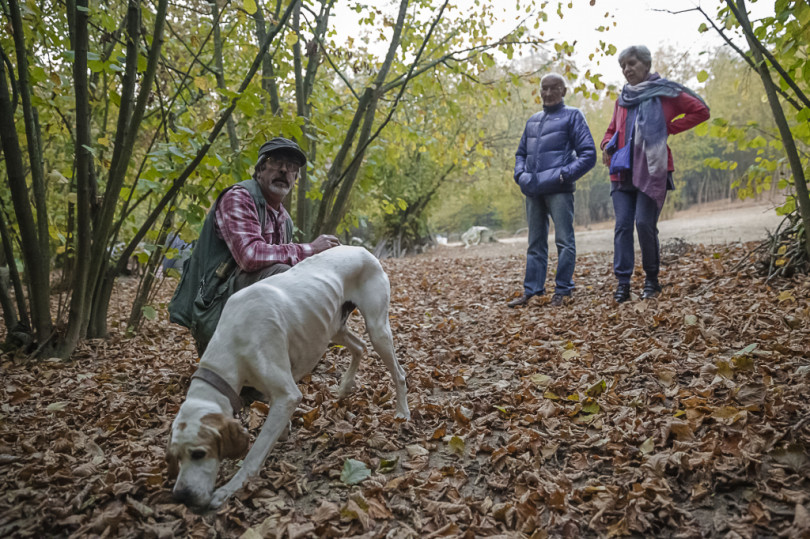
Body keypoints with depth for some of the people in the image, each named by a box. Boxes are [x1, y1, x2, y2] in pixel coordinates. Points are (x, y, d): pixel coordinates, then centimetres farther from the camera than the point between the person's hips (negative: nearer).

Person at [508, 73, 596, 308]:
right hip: (533, 191, 6)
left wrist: (564, 175, -13)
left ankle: (562, 291, 1)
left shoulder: (572, 116, 4)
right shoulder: (533, 121, 21)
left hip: (558, 190, -6)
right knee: (535, 243, 9)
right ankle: (531, 290, 14)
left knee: (564, 241, -4)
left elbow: (588, 154, -3)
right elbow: (521, 153, 27)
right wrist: (520, 174, 7)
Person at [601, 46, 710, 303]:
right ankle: (623, 283, -4)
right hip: (623, 170, 5)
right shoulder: (622, 99, 19)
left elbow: (700, 111, 3)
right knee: (622, 225, -4)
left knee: (644, 222, -11)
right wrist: (607, 146, 9)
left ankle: (652, 280, 6)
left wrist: (668, 128, -3)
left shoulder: (664, 92, 3)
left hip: (652, 169, -5)